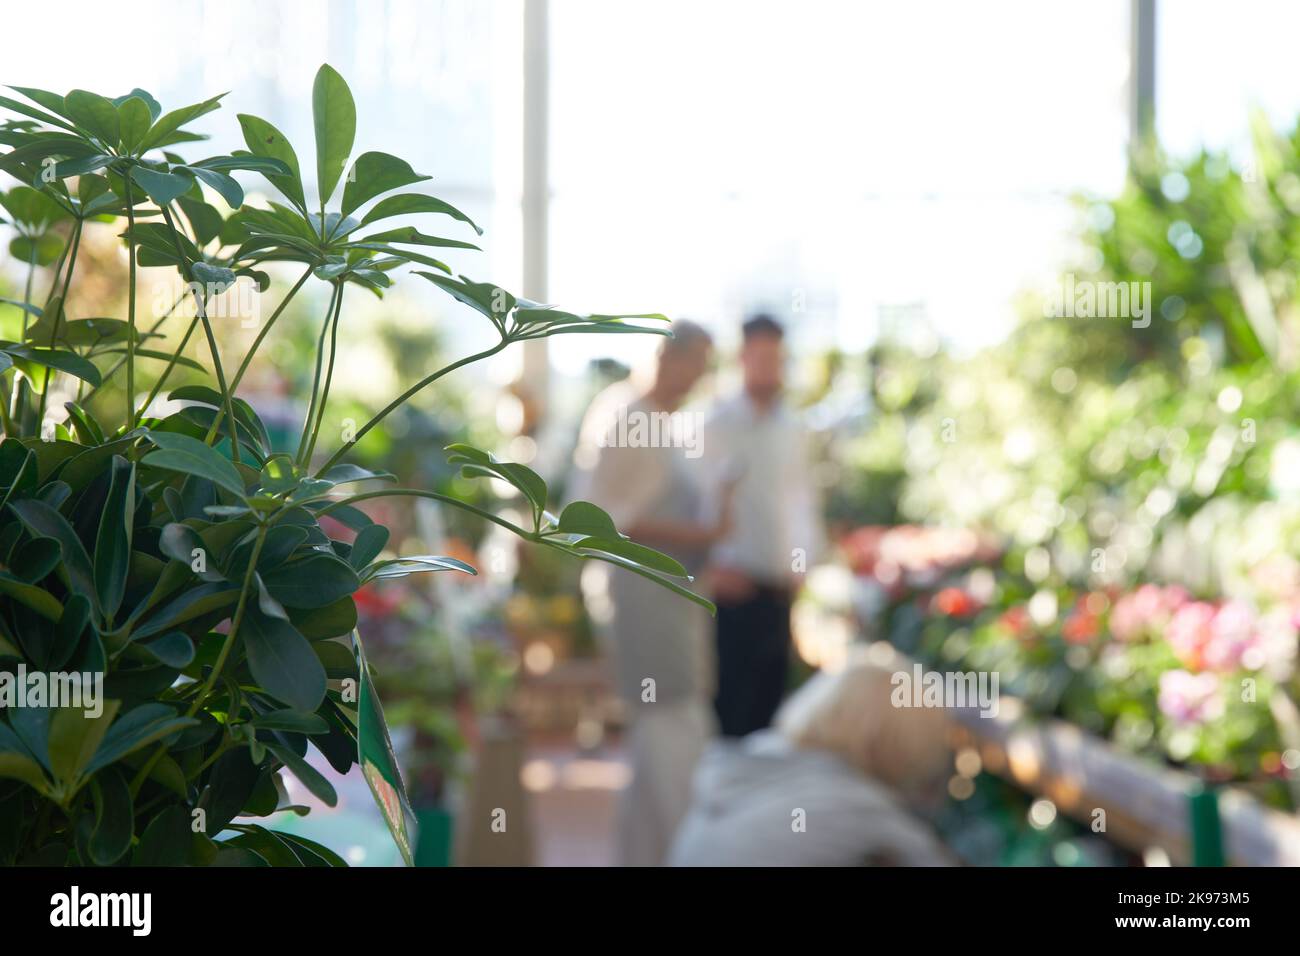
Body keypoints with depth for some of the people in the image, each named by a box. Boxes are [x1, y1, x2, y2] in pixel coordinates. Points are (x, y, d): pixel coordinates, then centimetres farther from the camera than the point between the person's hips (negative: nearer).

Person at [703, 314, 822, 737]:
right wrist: (713, 567, -11)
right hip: (733, 588, -5)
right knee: (728, 704, -4)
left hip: (779, 590, 5)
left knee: (768, 699, 9)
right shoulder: (717, 426, -4)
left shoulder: (793, 431, 11)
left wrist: (802, 560, 6)